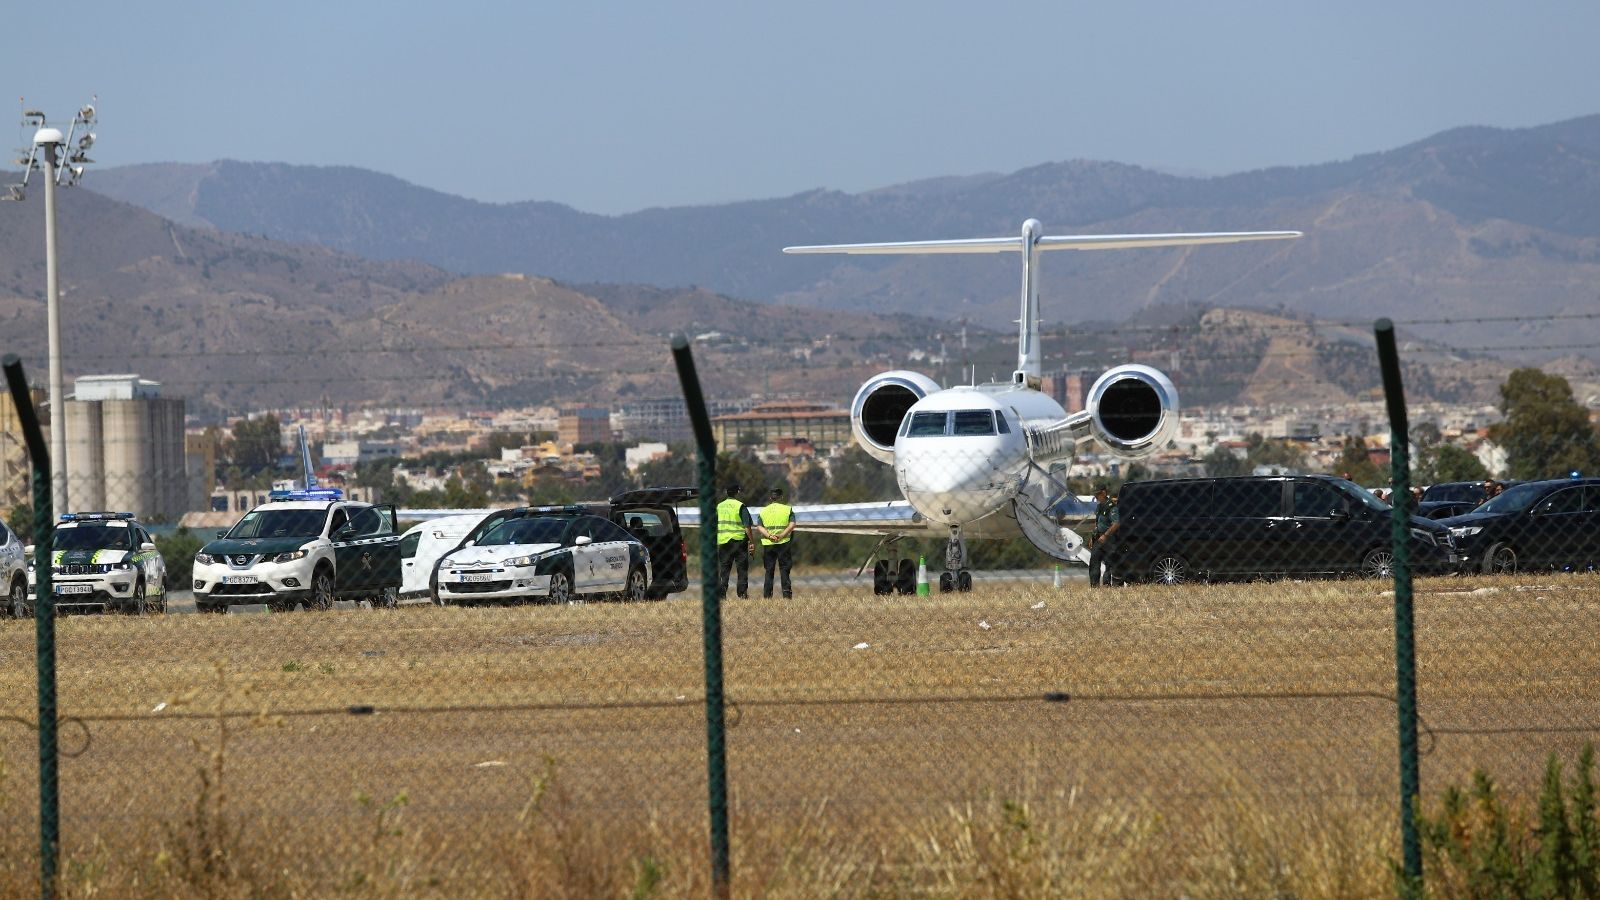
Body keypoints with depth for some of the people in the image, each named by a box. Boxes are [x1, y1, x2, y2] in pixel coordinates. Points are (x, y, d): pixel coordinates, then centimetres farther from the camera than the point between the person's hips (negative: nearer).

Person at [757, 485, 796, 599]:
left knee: (769, 571, 7)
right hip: (784, 543, -2)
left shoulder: (763, 511, 10)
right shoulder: (788, 509, 3)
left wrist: (769, 536, -14)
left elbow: (759, 527, -3)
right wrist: (782, 535, -14)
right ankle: (786, 594, -3)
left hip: (768, 543, 2)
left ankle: (767, 595, 4)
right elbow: (792, 525, -10)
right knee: (784, 570, 3)